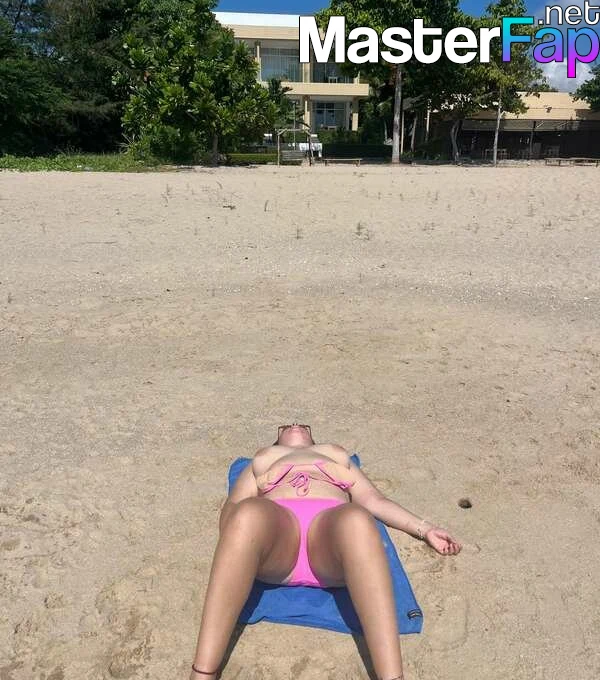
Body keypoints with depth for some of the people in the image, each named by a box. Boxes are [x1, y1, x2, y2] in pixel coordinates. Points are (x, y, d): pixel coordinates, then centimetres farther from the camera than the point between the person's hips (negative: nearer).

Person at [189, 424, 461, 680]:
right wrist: (227, 542, -2)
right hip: (274, 523, 0)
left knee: (356, 519, -37)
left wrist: (425, 529, 15)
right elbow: (234, 505, 21)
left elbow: (374, 500, 29)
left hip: (332, 523, 0)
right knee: (248, 515, -37)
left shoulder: (337, 453, 41)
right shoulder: (263, 457, 38)